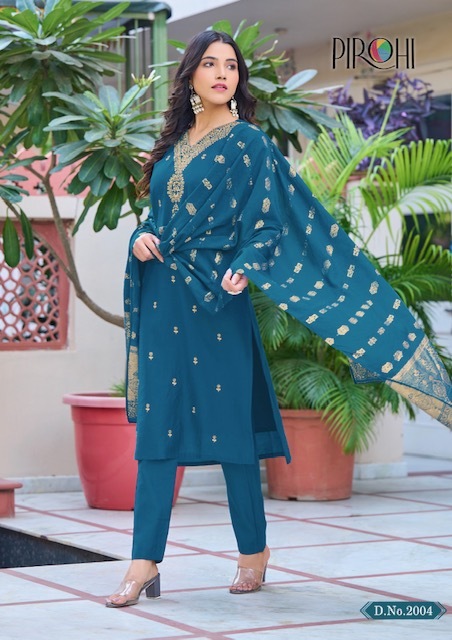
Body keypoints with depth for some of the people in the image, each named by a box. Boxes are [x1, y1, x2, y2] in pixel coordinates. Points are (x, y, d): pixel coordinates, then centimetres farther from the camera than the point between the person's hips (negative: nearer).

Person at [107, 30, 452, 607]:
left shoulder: (248, 144, -1)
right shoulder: (174, 143, 15)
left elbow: (268, 224, -6)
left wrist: (243, 269, -24)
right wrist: (141, 238, -2)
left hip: (213, 301, -5)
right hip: (161, 298, 5)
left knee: (230, 426, -1)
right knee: (155, 425, 1)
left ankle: (253, 553, 14)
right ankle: (145, 564, 1)